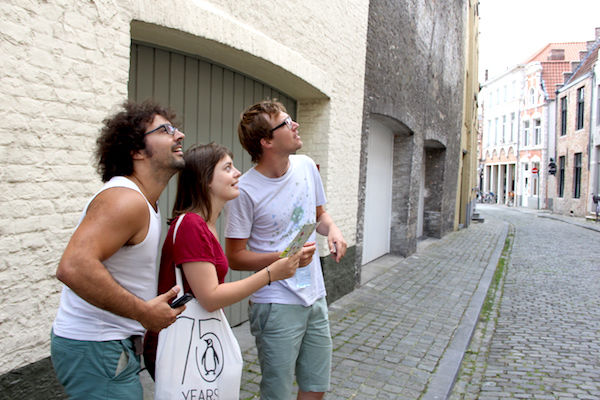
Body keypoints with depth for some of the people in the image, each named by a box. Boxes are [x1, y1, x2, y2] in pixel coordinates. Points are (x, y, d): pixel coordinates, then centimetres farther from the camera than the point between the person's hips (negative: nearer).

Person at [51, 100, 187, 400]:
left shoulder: (143, 201, 10)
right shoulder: (125, 200, -22)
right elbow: (73, 267, -34)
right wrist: (143, 312, -27)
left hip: (115, 343, 10)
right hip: (95, 350, -9)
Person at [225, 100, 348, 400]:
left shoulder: (306, 166, 1)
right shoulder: (245, 190, -18)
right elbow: (234, 257, -12)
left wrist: (332, 229, -7)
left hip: (316, 297, 6)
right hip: (277, 306, -6)